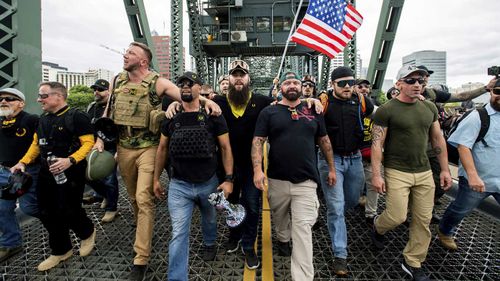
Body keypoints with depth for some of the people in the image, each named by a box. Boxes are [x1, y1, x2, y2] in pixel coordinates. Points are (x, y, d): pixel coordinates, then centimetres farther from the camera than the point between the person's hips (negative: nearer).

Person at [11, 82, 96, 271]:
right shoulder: (43, 119, 14)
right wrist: (24, 162, 8)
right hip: (46, 175, 8)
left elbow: (88, 143, -17)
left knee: (68, 211, -5)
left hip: (70, 174, -8)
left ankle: (88, 233, 28)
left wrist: (70, 160, -29)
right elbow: (36, 144, 22)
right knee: (47, 214, 11)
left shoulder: (77, 117, -11)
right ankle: (60, 251, 29)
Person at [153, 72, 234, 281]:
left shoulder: (213, 115, -8)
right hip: (178, 185, 0)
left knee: (210, 219, 25)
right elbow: (162, 148, 9)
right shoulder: (171, 117, 0)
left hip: (209, 183, 0)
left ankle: (209, 244, 57)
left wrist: (228, 179, -11)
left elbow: (225, 148, -6)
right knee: (178, 234, -2)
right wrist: (156, 179, 9)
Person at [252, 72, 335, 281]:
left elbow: (324, 140, 14)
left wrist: (331, 168, 15)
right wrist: (257, 169, -17)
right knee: (280, 218, 22)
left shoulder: (313, 111, 7)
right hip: (277, 179, 1)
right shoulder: (269, 112, 1)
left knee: (303, 229, -2)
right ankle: (283, 240, 53)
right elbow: (257, 141, -5)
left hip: (306, 180, 0)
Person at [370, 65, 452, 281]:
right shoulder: (386, 110, -10)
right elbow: (377, 144, -12)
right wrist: (376, 174, -16)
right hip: (397, 172, -5)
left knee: (423, 220, 8)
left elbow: (438, 140, 13)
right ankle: (378, 227, 29)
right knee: (397, 216, -7)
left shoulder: (429, 108, 8)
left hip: (424, 172, 6)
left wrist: (445, 169, 10)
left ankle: (413, 264, 26)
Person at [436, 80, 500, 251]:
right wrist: (473, 175, -28)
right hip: (476, 179, -5)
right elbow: (463, 146, -21)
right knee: (460, 210, 13)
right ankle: (445, 232, 39)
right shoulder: (478, 117, -13)